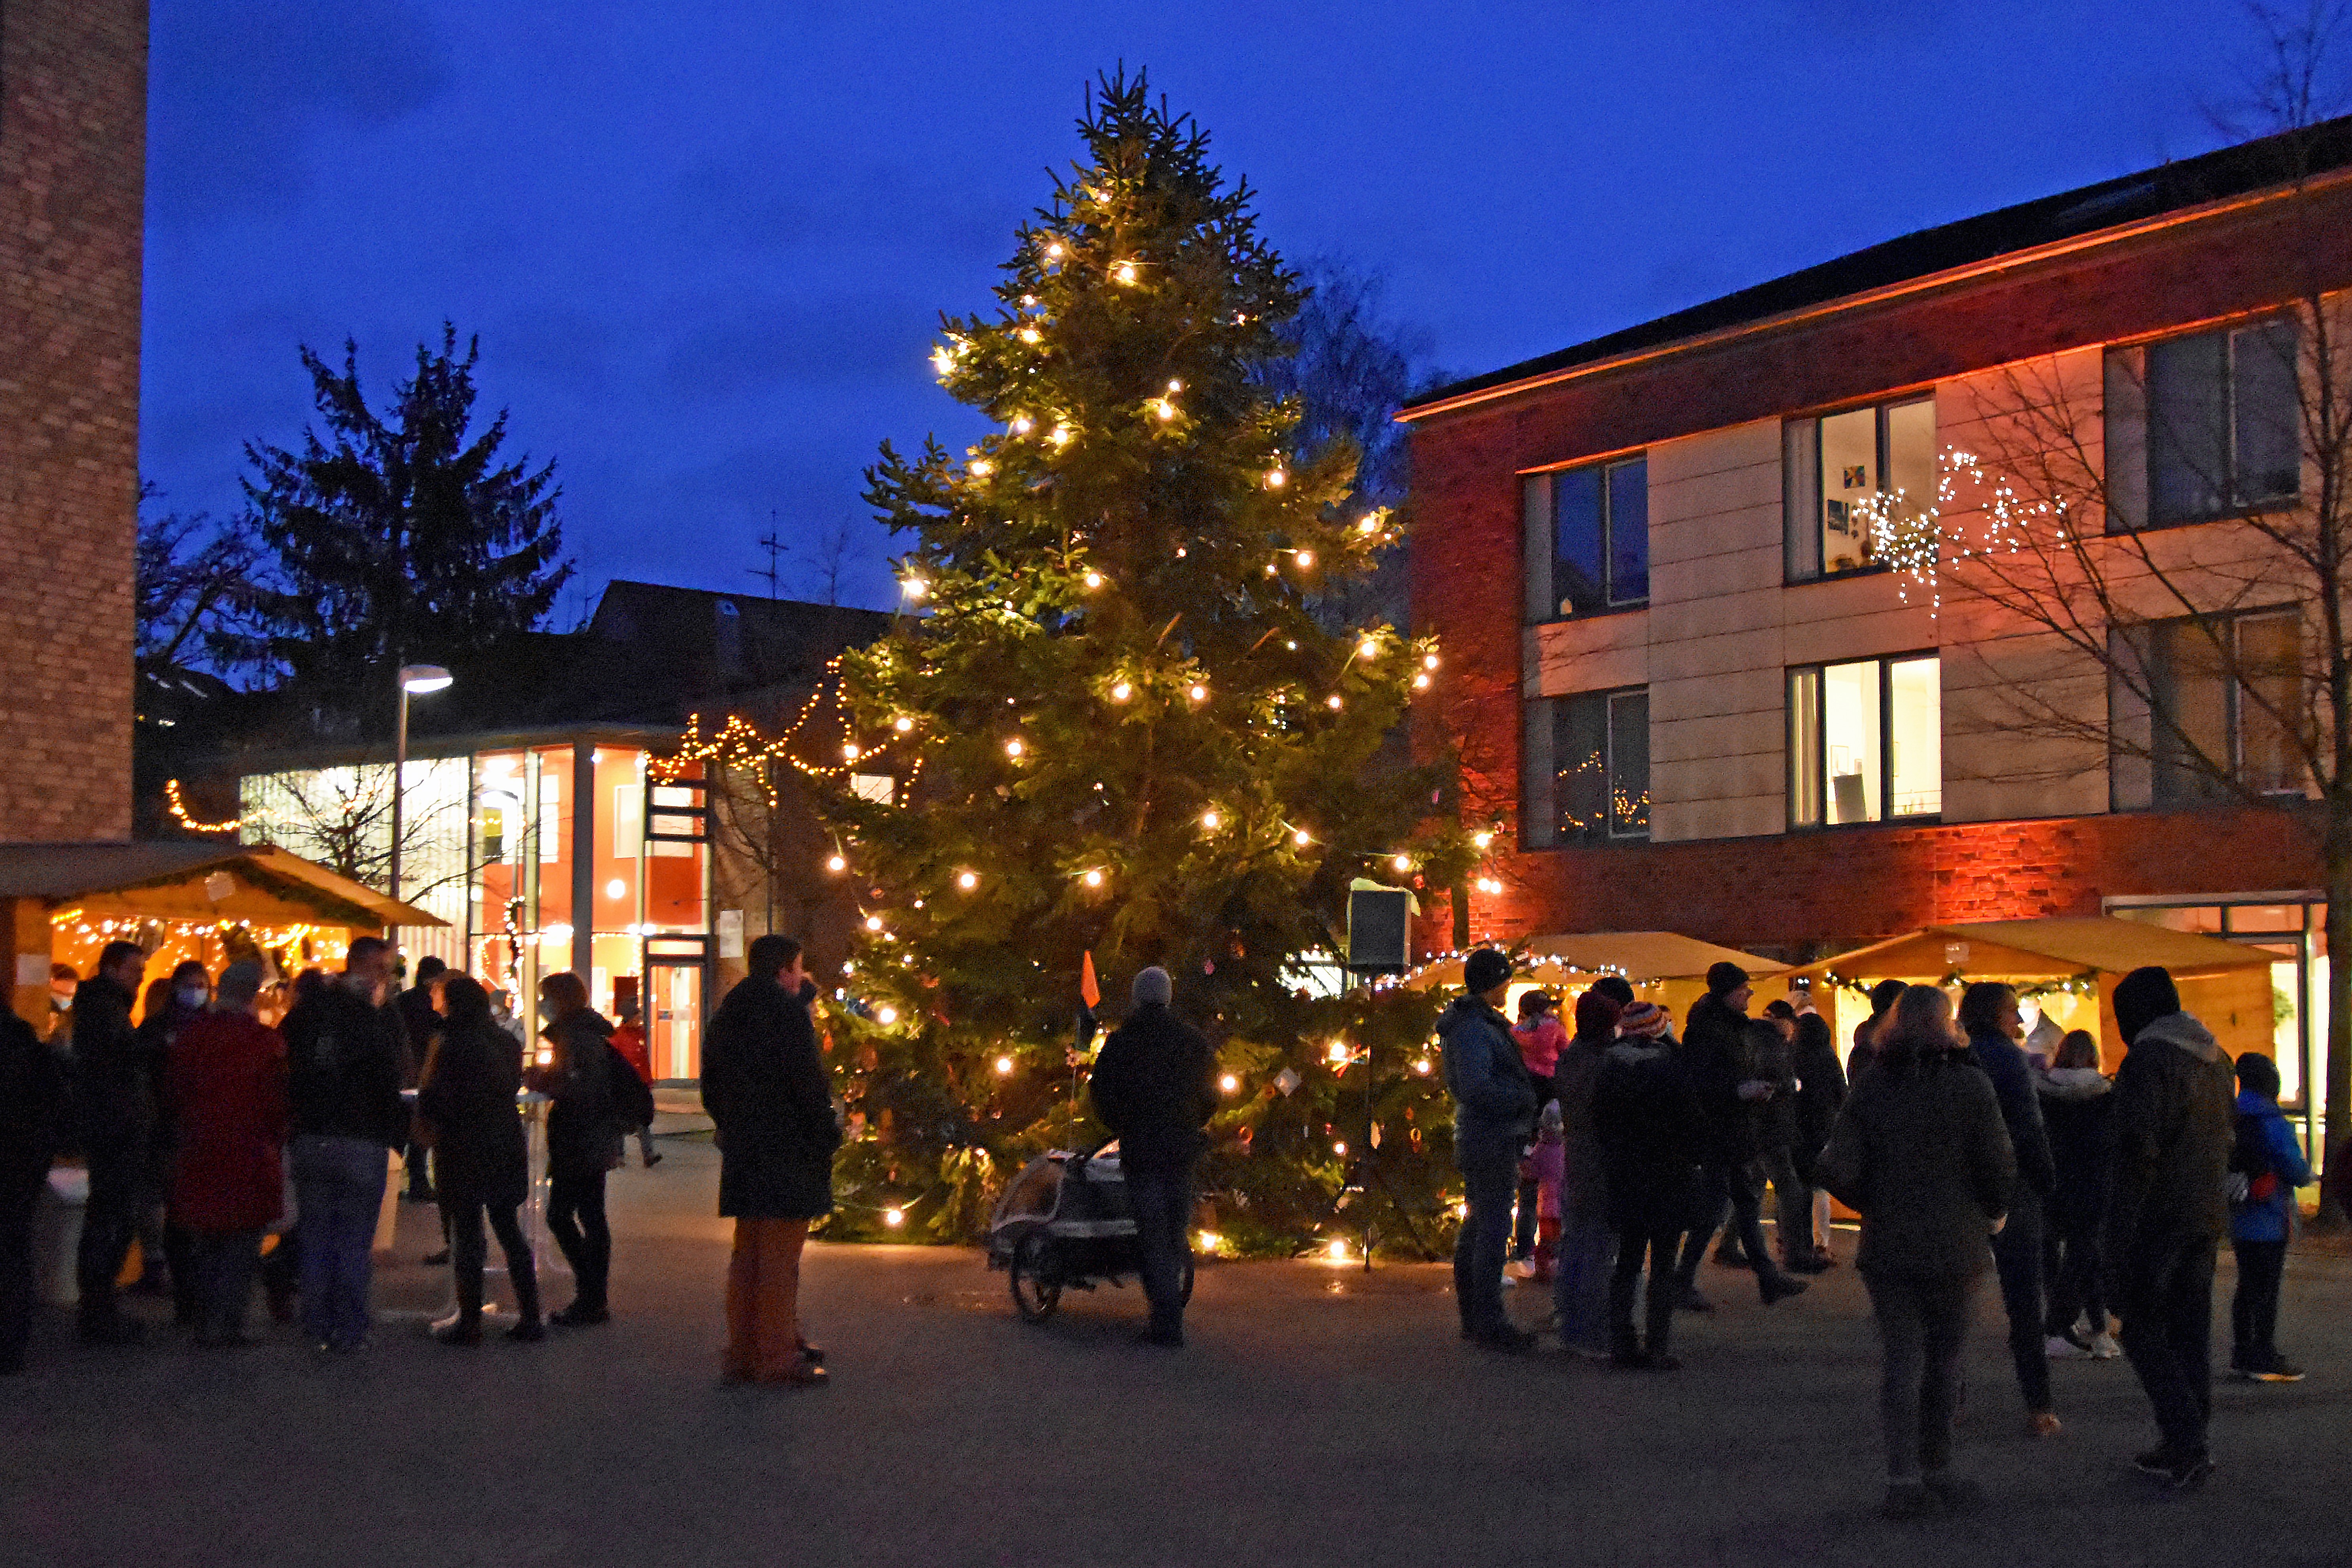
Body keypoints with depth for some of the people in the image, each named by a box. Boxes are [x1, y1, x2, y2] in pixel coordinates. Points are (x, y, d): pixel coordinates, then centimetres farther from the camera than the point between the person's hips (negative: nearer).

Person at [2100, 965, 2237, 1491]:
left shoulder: (2148, 1060, -15)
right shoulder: (2215, 1059, 13)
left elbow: (2137, 1152, -20)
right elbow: (2228, 1137, 20)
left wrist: (2117, 1235, -18)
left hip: (2160, 1215, -8)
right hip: (2208, 1216, 8)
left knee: (2142, 1328, -1)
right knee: (2191, 1327, 12)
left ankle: (2186, 1442, -10)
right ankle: (2187, 1446, 16)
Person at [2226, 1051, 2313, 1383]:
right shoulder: (2270, 1121, -16)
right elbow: (2294, 1167, -14)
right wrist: (2307, 1176, 8)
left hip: (2240, 1220, 7)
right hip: (2269, 1222, -7)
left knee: (2248, 1286, 14)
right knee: (2266, 1289, -3)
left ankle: (2242, 1355, 18)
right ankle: (2265, 1360, -1)